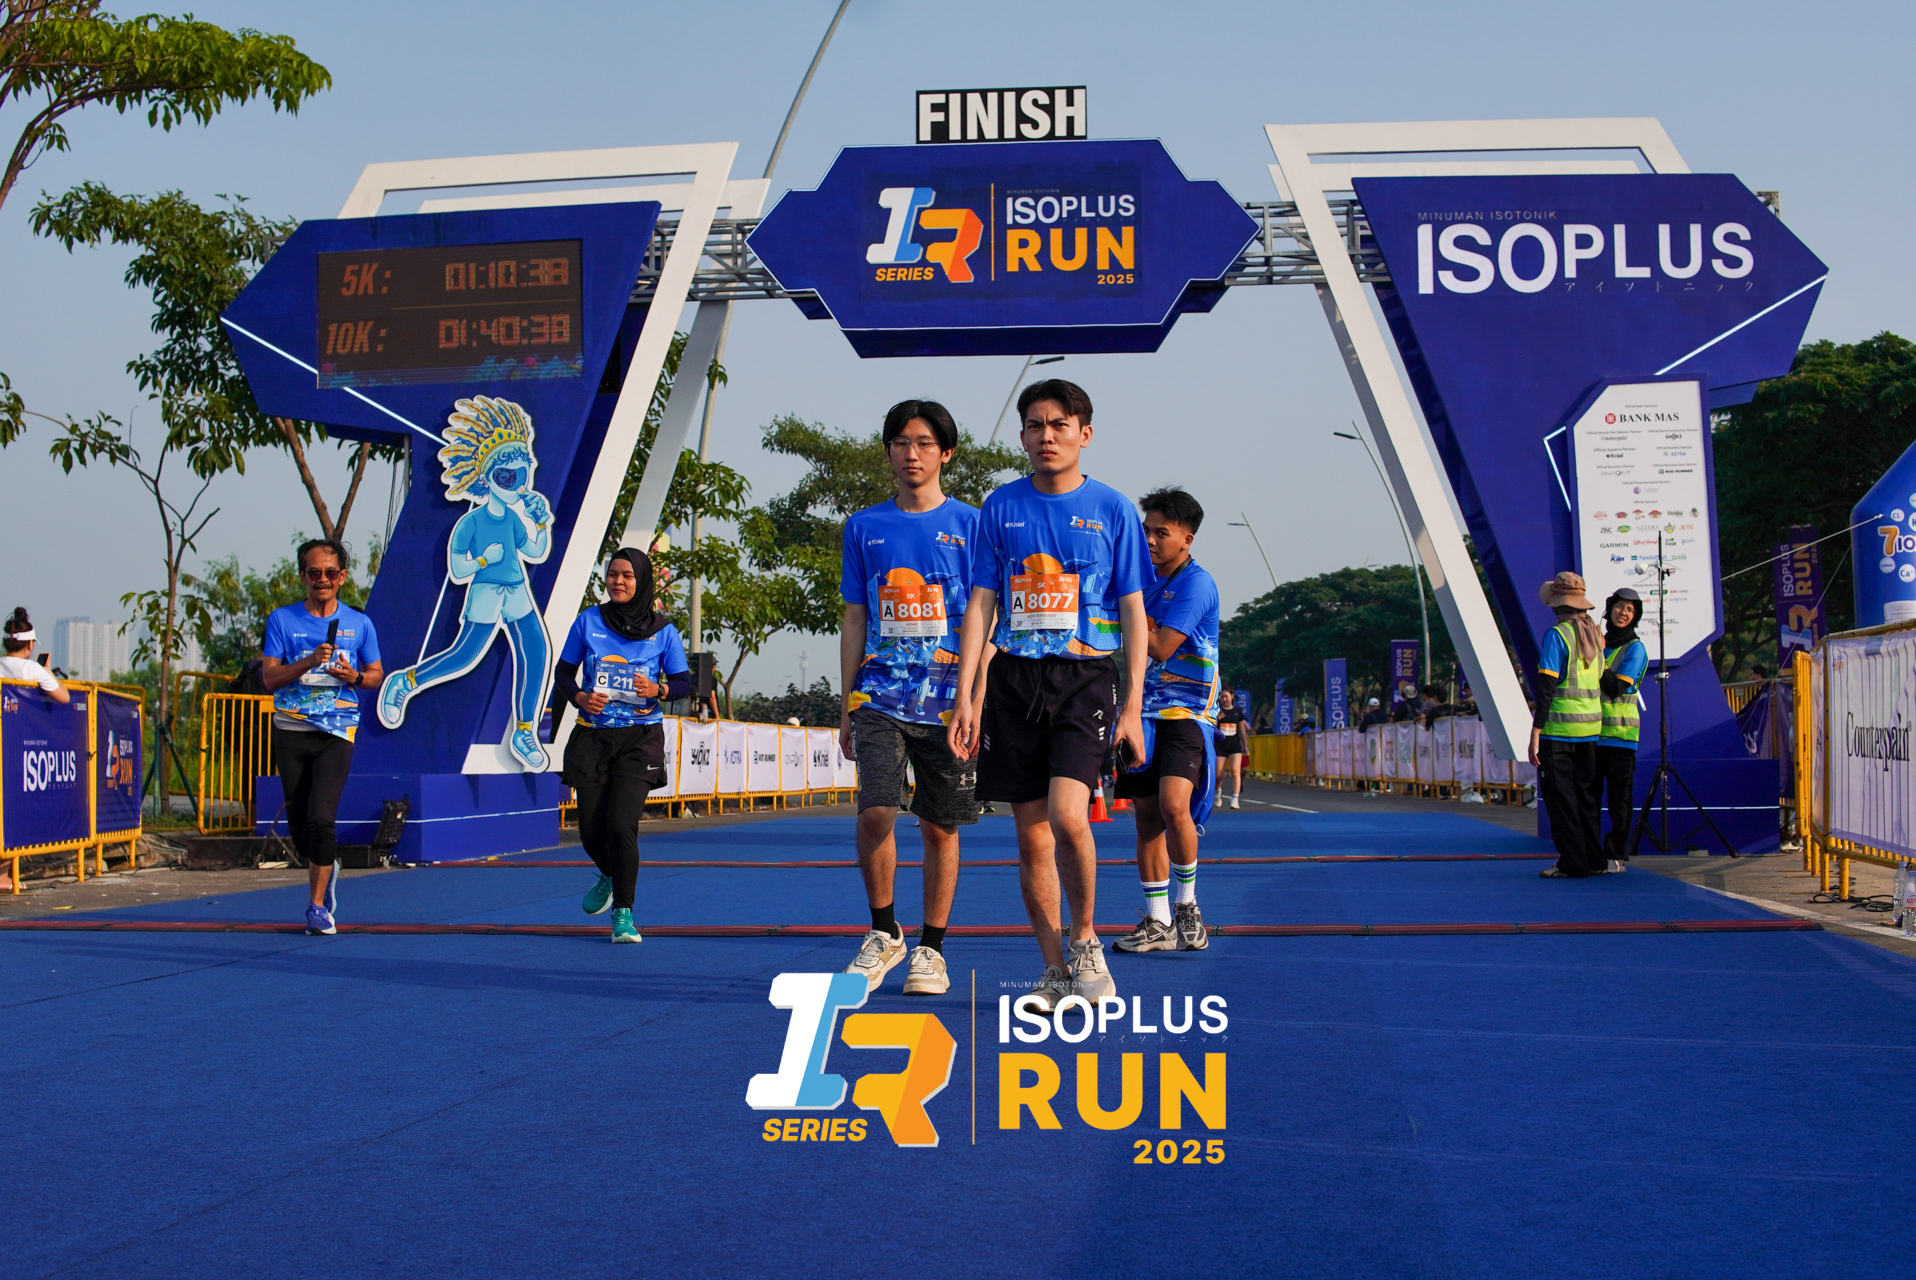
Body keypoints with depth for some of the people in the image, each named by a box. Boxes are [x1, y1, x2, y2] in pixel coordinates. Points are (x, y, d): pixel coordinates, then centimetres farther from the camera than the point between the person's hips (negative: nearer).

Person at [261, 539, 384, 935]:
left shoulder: (359, 623, 6)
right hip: (291, 730, 2)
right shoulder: (282, 619, 4)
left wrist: (354, 676, -9)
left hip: (337, 731, -2)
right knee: (298, 823, 6)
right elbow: (269, 677, -1)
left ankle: (318, 906, -5)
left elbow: (377, 674, 13)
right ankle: (326, 870, 37)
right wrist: (309, 662, -17)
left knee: (321, 817, -16)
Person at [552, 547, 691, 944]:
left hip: (641, 737, -2)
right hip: (593, 736, 2)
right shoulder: (589, 621, 4)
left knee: (621, 823, -16)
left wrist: (658, 690, -15)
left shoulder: (662, 630, 1)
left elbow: (683, 682, 6)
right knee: (591, 829, 3)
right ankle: (610, 876, 38)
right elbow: (563, 672, 9)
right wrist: (579, 696, -11)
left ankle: (623, 913, -2)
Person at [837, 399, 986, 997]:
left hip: (947, 698, -1)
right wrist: (847, 707, 9)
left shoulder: (968, 523, 4)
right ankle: (883, 933, 6)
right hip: (881, 695, 1)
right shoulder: (864, 527, 10)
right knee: (875, 812, -14)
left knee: (940, 826, 4)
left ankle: (931, 948, 17)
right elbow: (854, 620, 12)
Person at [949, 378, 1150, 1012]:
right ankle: (1056, 971, 14)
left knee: (1066, 815, -20)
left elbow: (1133, 613, 4)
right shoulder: (1001, 508, 8)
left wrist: (1133, 707, -3)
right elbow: (980, 604, 8)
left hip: (1086, 678, -3)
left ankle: (1085, 941, 3)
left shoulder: (1112, 509, 4)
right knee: (1032, 836, 4)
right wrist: (965, 696, 0)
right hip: (1014, 679, 3)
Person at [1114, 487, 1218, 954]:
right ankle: (1158, 924, 12)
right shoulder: (1146, 578, 13)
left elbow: (1160, 648, -17)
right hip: (1146, 711, 7)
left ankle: (1187, 903, -4)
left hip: (1187, 711, -7)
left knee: (1174, 805, -23)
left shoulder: (1197, 583, -11)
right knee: (1147, 815, 5)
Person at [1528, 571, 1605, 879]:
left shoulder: (1557, 635, -11)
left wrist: (1535, 733, -14)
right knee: (1585, 794, 14)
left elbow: (1547, 686, -15)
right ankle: (1594, 860, 16)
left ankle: (1573, 862, -1)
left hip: (1559, 727, -7)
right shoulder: (1594, 633, 9)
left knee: (1559, 796, 0)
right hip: (1591, 726, 7)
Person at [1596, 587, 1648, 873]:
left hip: (1620, 732, -6)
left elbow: (1616, 687, -14)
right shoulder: (1600, 643, 16)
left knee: (1619, 797, -2)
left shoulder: (1635, 649, -3)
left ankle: (1617, 855, 4)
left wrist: (1597, 656, -12)